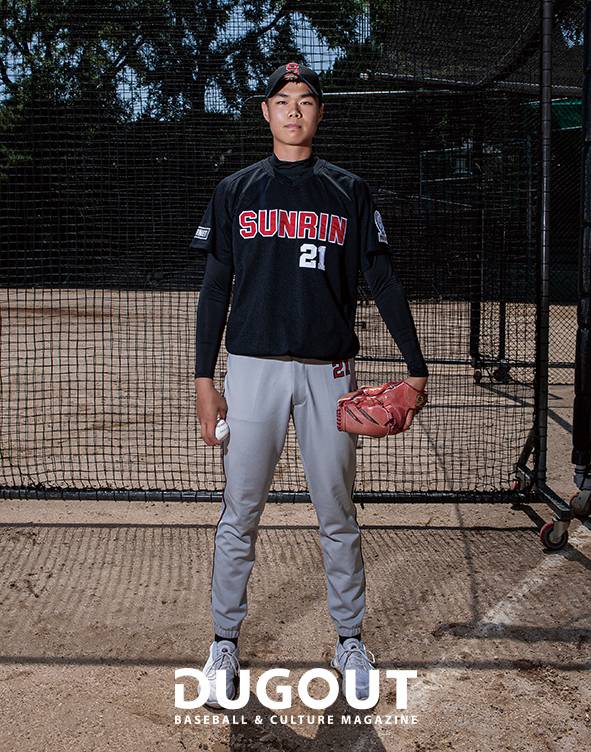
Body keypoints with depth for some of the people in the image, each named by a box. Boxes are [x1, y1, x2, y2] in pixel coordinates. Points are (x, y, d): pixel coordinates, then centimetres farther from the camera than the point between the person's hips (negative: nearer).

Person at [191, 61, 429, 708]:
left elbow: (385, 282, 6)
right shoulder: (235, 191, 9)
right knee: (238, 515, 3)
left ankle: (349, 639, 21)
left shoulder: (350, 192, 9)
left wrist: (416, 368, -3)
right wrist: (204, 380, 0)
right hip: (253, 368, 0)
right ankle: (225, 641, 17)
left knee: (338, 516, 7)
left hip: (330, 371, 0)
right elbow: (214, 289, 7)